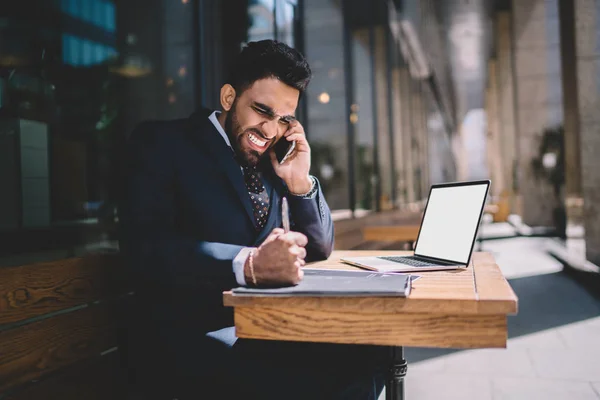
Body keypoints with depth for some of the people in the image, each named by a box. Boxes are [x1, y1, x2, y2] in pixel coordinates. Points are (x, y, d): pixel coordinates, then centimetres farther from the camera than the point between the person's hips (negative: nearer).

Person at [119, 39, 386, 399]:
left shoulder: (267, 161, 11)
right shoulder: (161, 143, -4)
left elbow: (319, 249, 15)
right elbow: (145, 248, -20)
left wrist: (300, 181, -1)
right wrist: (248, 265, -33)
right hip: (182, 338, -5)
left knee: (365, 359, -14)